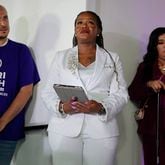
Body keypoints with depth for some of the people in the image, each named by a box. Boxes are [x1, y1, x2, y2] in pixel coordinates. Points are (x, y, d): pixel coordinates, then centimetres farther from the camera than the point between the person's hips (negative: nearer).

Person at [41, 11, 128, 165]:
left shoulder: (112, 58, 10)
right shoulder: (60, 56, 12)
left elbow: (120, 94, 2)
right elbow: (48, 92, 7)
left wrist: (101, 108, -18)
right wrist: (62, 107, -14)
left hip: (101, 130, 0)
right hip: (64, 129, 0)